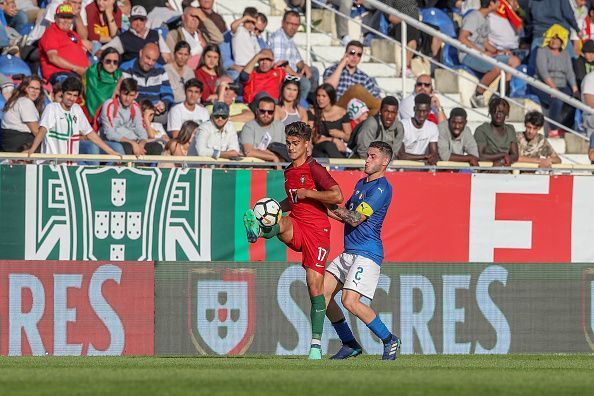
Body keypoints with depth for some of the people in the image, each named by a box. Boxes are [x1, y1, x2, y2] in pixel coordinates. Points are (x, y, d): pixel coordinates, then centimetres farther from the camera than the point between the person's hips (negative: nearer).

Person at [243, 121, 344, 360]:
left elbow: (337, 196, -17)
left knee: (315, 286, -7)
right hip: (296, 227, 6)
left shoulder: (314, 169, -6)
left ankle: (316, 343, -3)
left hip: (317, 230, -6)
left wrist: (307, 193, -14)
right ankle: (258, 230, -67)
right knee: (282, 224, -32)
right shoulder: (289, 172, 15)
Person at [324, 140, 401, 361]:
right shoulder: (361, 183, 17)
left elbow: (355, 218, -18)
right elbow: (346, 216, 22)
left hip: (367, 253, -10)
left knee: (350, 301, -19)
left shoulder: (381, 189, -13)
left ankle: (389, 341, -3)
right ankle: (349, 344, 13)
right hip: (349, 252, 10)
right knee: (323, 293, 4)